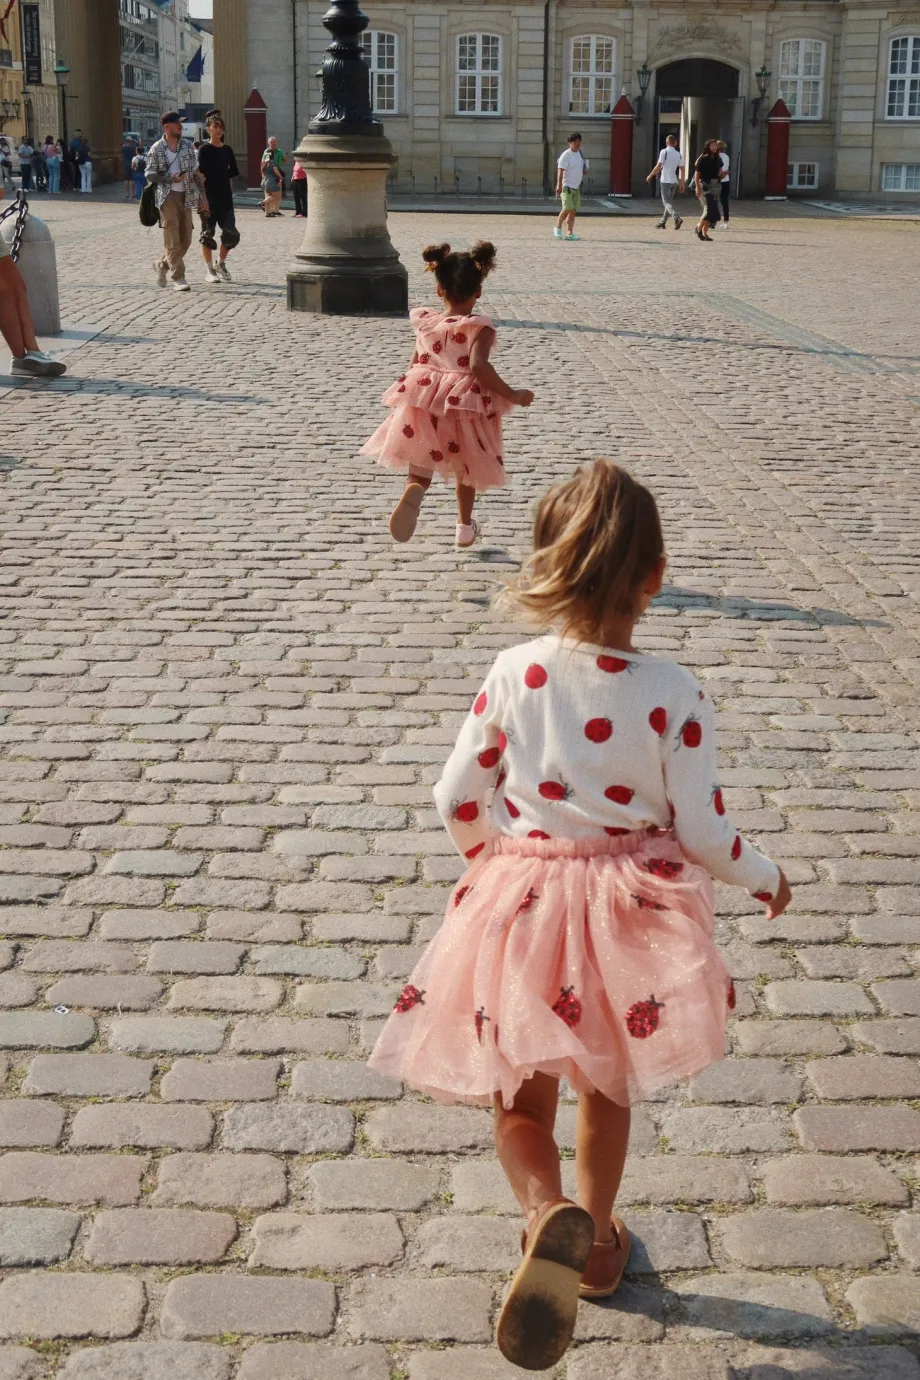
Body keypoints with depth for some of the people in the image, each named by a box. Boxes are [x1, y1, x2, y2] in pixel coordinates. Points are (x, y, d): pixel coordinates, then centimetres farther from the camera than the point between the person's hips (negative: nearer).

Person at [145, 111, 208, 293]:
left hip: (186, 196, 4)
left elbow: (196, 172, 10)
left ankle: (162, 264, 29)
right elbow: (150, 175, -2)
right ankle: (178, 279, -5)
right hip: (168, 196, -4)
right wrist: (170, 178, -16)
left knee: (185, 240, 6)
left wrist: (203, 195, 5)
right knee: (172, 238, -8)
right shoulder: (156, 149, -3)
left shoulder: (188, 146, 7)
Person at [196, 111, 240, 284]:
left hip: (225, 199, 4)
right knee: (208, 234, 1)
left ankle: (221, 263, 19)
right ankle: (209, 270, 9)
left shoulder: (227, 150, 11)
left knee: (231, 234, -2)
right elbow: (200, 176, -9)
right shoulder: (204, 150, -4)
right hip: (209, 199, -4)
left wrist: (230, 196, 11)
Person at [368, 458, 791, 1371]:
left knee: (520, 1099, 14)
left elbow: (458, 798, -5)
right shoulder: (674, 693, -16)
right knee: (607, 1090, 24)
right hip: (631, 910, 0)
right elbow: (702, 831, -11)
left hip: (521, 905, 0)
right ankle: (596, 1242, 40)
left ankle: (549, 1214, -15)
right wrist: (764, 880, 9)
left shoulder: (514, 673, -11)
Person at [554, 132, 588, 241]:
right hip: (566, 186, -7)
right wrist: (559, 185, -27)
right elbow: (560, 171, -18)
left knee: (573, 211, 4)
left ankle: (570, 234, 6)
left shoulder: (580, 153, 12)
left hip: (576, 187, 7)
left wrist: (584, 171, 4)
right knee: (568, 208, -16)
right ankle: (558, 227, 5)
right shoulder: (566, 155, -12)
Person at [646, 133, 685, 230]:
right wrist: (682, 183, 11)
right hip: (674, 181, 6)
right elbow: (682, 169, 6)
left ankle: (677, 218, -28)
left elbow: (658, 166, -14)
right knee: (669, 201, 17)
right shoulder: (679, 154, 8)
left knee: (667, 202, -8)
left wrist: (650, 176, -3)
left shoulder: (664, 152, -8)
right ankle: (662, 222, 20)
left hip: (665, 181, -6)